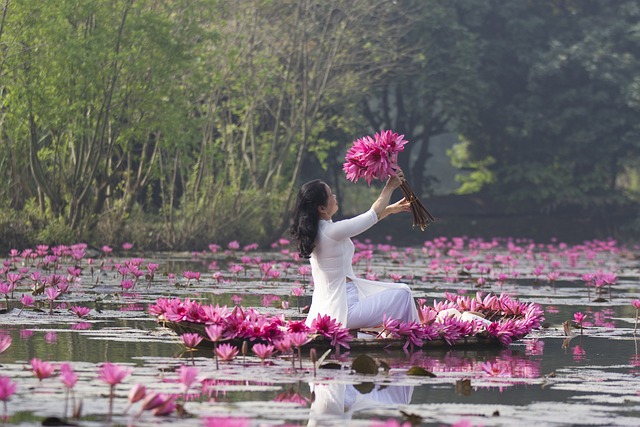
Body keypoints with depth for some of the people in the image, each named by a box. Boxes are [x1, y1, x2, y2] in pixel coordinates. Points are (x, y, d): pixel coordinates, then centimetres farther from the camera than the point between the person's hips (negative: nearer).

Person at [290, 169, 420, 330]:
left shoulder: (313, 230, 6)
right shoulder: (331, 231, -23)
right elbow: (373, 215, -10)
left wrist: (390, 209, 26)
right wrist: (390, 187, 3)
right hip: (342, 310, -10)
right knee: (403, 295, -2)